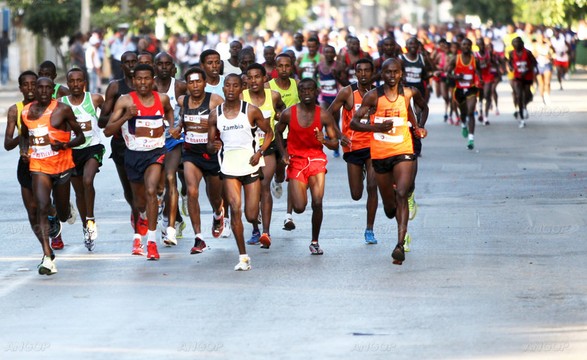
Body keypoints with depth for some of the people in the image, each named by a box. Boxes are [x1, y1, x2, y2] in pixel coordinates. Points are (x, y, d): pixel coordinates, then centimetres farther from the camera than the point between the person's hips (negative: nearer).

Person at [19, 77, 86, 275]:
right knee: (42, 207, -18)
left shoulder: (63, 109, -7)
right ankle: (48, 257, -21)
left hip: (62, 165, -1)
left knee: (63, 215, 12)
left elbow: (80, 136, -2)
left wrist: (65, 145, -21)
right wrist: (24, 149, 2)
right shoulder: (26, 112, 4)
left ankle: (66, 208, 52)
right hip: (38, 167, 1)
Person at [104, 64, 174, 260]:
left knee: (151, 191, -24)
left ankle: (152, 242, -22)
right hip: (133, 154, 0)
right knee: (139, 201, 15)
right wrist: (126, 116, -24)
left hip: (155, 152, 0)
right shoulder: (125, 101, -7)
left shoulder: (162, 99, 1)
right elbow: (108, 131, -11)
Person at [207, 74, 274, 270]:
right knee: (235, 208, -15)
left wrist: (259, 152, -7)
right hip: (229, 165, 1)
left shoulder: (251, 111, -3)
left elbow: (269, 132, 8)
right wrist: (213, 146, -15)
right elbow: (210, 145, 9)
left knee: (251, 216, -2)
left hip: (250, 164, -1)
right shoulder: (215, 114, 3)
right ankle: (243, 256, -8)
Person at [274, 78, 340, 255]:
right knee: (299, 208, -7)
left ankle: (315, 242, 3)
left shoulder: (324, 116, -4)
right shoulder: (288, 113, -5)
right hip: (295, 160, 0)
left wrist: (324, 140, -21)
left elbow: (335, 143, 1)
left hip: (316, 159, 0)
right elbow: (278, 132, 14)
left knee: (317, 202, -15)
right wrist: (283, 153, 0)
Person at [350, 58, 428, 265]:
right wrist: (377, 127, -19)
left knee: (401, 194, -21)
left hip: (403, 152, -1)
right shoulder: (373, 96, -4)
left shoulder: (407, 94, 3)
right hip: (380, 154, 1)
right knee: (389, 205, 12)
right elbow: (354, 123, -5)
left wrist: (416, 128, 12)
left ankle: (400, 245, -28)